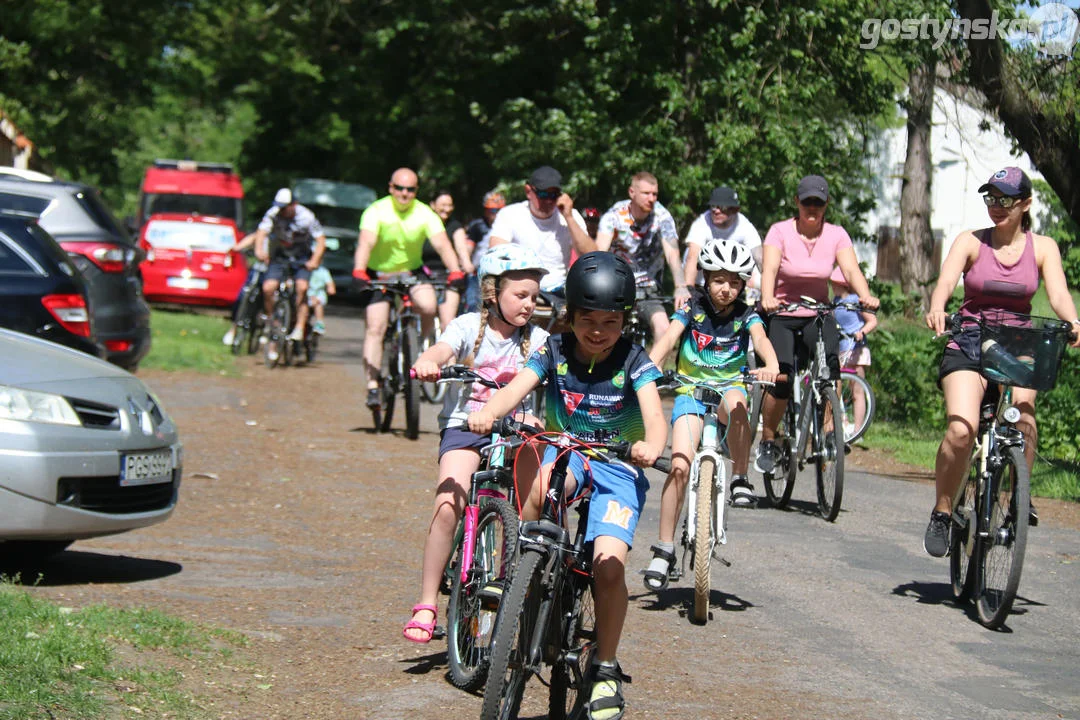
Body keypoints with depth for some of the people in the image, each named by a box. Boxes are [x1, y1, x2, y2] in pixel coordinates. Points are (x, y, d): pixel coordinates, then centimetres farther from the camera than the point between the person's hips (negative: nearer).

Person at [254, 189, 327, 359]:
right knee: (268, 288, -19)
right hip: (281, 256, 2)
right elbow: (261, 232, -26)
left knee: (302, 287, -27)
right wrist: (259, 250, -45)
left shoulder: (307, 217, -19)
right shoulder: (273, 214, -15)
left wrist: (314, 260, -33)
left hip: (302, 257, -2)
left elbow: (321, 239, -18)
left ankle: (299, 328, -22)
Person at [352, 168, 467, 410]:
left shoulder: (425, 214, -9)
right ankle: (373, 386, -13)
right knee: (375, 328, -15)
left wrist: (455, 272, -39)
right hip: (379, 274, -2)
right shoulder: (377, 211, -15)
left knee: (428, 306, -28)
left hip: (412, 272, 2)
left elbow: (442, 244, -21)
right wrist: (359, 272, -47)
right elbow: (366, 242, -29)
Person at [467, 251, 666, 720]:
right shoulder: (555, 351, -4)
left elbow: (654, 414, -22)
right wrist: (487, 413, -42)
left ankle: (605, 668, -2)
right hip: (566, 452, 1)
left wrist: (651, 446, -46)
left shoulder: (633, 361, -8)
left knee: (609, 564, -20)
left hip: (617, 468, -1)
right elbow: (517, 387, -19)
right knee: (548, 481, -39)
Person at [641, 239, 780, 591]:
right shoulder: (692, 309, -2)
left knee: (736, 401, -38)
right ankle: (664, 549, -9)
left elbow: (761, 339, -20)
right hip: (690, 392, 0)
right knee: (680, 464, -17)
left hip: (728, 389, 0)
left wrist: (771, 365, -44)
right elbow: (668, 338, -17)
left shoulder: (745, 316, -1)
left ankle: (740, 479, -22)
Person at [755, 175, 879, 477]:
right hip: (781, 316, -2)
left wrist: (865, 296, -37)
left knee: (831, 357, -28)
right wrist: (767, 299, -44)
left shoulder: (836, 235, -1)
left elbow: (851, 270, -15)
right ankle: (767, 441, 2)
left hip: (817, 315, 2)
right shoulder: (780, 232, -9)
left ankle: (827, 429, -12)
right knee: (782, 378, -21)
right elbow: (769, 270, -23)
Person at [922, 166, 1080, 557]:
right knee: (962, 430, -23)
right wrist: (937, 309, -39)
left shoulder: (1042, 247, 4)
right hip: (968, 347, -1)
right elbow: (946, 280, -16)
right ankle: (942, 512, -4)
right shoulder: (971, 241, 1)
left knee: (1022, 407, -32)